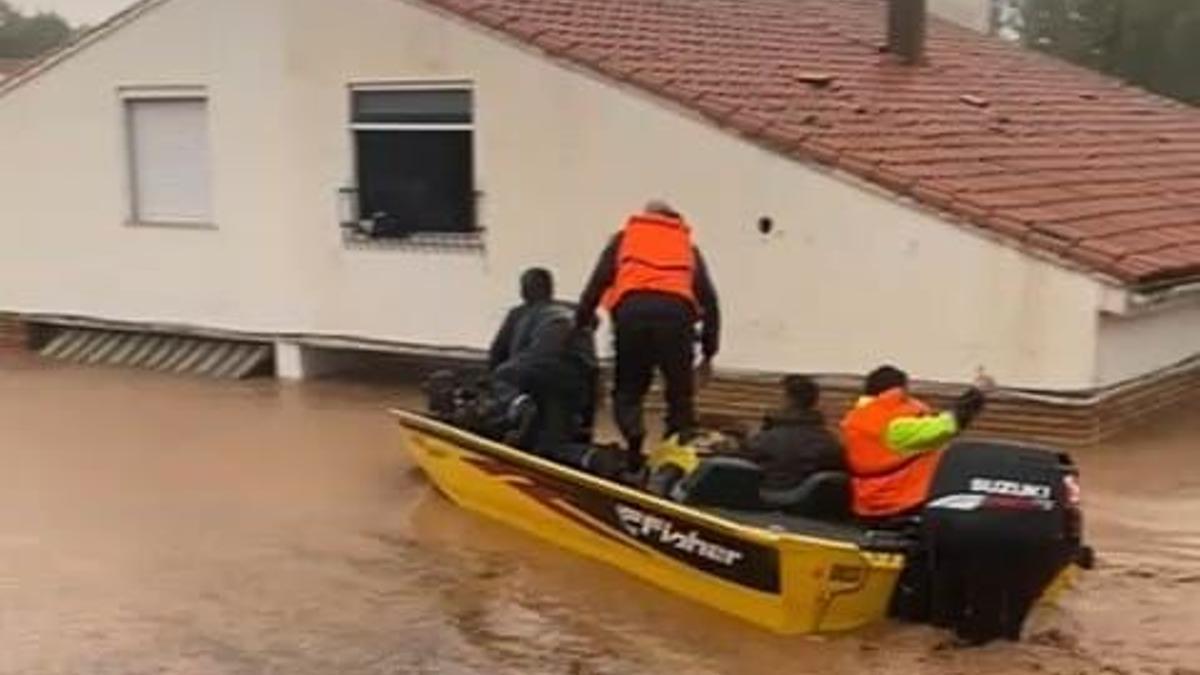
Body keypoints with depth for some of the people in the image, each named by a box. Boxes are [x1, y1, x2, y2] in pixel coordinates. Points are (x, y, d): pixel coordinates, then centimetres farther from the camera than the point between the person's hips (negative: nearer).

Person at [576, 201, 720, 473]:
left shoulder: (625, 237, 28)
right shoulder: (688, 246, 30)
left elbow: (598, 281, 14)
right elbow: (709, 299, 22)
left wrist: (580, 323, 14)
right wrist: (709, 352, 24)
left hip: (632, 310, 0)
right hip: (677, 311, 0)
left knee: (627, 389, 10)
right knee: (680, 395, 11)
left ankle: (633, 434, -17)